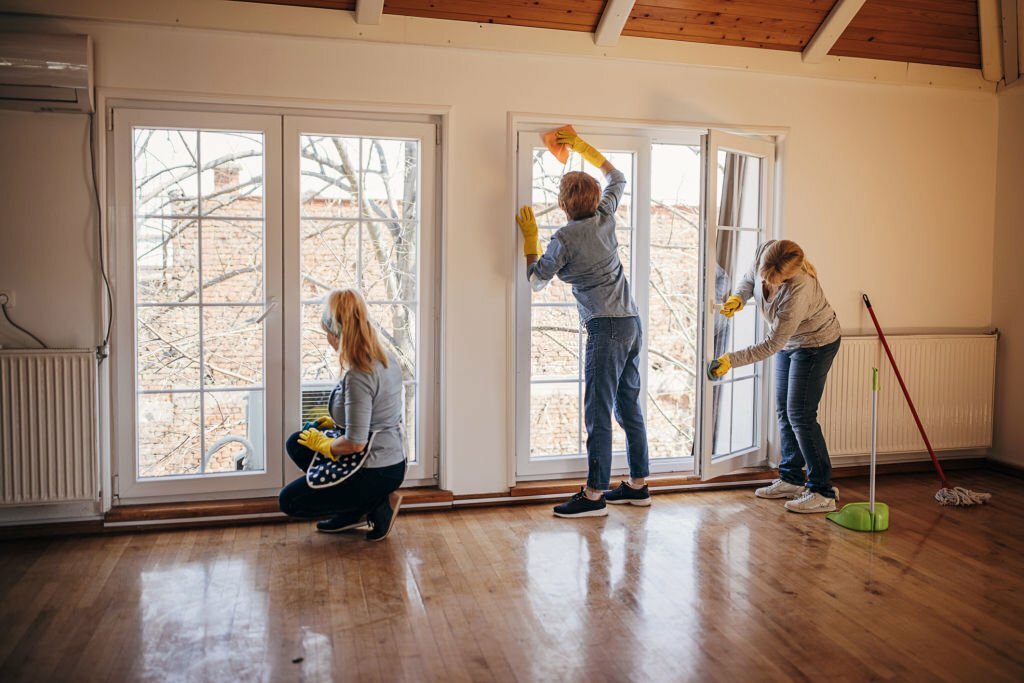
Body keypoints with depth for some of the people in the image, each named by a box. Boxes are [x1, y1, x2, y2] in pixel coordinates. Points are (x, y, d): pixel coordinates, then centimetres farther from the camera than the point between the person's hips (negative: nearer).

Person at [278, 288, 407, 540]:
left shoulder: (357, 376, -27)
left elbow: (354, 443, -27)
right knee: (296, 443, 19)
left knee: (288, 501, 10)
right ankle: (355, 510, 14)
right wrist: (337, 422, 15)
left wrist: (323, 444, -8)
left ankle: (377, 505, 3)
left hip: (375, 473, -9)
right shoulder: (386, 358, 1)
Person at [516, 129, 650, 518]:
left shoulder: (564, 239, -11)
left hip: (606, 328, -8)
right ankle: (638, 486, 22)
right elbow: (617, 177, 27)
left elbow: (536, 281, 2)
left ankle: (594, 495, -2)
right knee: (629, 407, 13)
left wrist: (530, 237, 9)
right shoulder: (605, 218, 7)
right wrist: (581, 147, 28)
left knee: (598, 412, -5)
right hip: (632, 324, 8)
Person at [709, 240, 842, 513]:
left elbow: (772, 344, -31)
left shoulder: (799, 290, -39)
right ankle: (792, 480, 25)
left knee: (800, 414, -10)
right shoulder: (763, 252, -21)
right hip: (788, 342, 8)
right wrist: (738, 297, -17)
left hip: (815, 344, -8)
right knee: (784, 410, 12)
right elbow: (749, 278, 3)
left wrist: (732, 360, -30)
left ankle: (823, 492, 0)